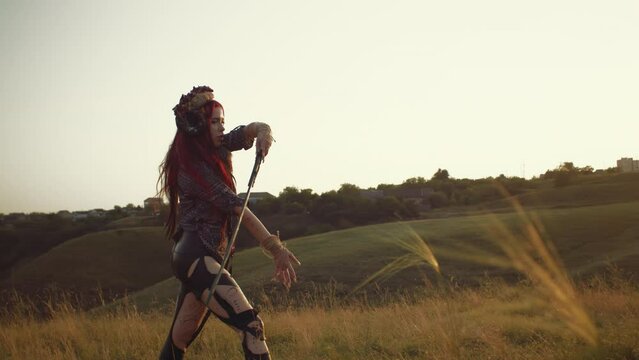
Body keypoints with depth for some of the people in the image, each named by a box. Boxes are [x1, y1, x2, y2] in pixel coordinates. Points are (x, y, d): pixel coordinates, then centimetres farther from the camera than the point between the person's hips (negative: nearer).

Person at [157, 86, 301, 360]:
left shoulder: (216, 150, 10)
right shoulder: (192, 167, -14)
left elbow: (247, 131, 12)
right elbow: (238, 209, -18)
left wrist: (261, 130, -14)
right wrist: (276, 249, -21)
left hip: (203, 255, 10)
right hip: (196, 257, -10)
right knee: (251, 326, -23)